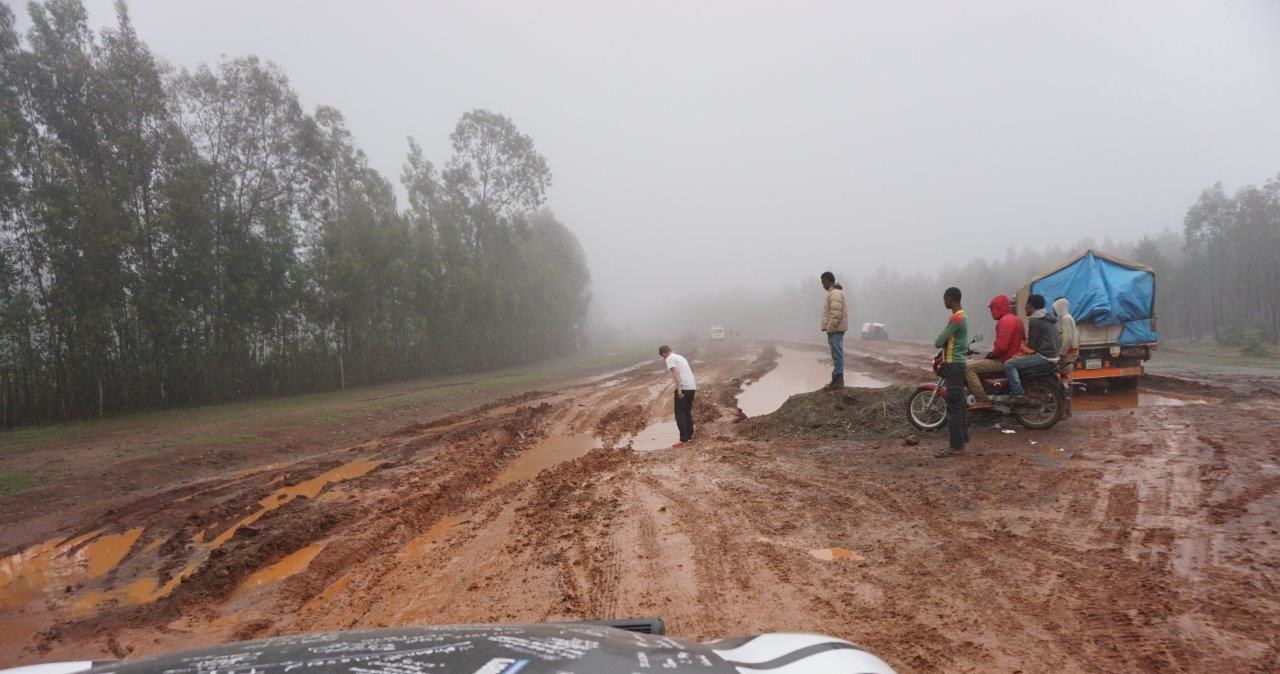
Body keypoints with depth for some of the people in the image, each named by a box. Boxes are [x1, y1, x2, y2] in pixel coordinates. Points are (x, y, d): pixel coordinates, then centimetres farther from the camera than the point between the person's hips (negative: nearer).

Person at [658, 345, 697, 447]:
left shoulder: (670, 359, -5)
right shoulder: (680, 357, 21)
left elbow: (676, 373, -19)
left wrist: (679, 390, -23)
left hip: (683, 388, -8)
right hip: (692, 387, 8)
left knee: (679, 414, -1)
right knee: (688, 413, 18)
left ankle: (683, 440, -3)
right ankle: (689, 437, 24)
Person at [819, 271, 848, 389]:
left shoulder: (835, 293, -15)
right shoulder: (834, 292, 18)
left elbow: (836, 313, -23)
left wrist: (831, 327, -20)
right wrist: (829, 327, 16)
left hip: (835, 330, -10)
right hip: (836, 329, 10)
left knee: (837, 354, -8)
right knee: (837, 354, 13)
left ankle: (838, 380, -7)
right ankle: (837, 379, 19)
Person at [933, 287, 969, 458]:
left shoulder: (955, 318, -17)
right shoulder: (962, 316, 15)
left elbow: (939, 342, -18)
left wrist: (937, 342, 3)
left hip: (953, 365, -10)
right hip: (958, 363, 10)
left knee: (953, 405, -8)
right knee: (957, 404, 14)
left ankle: (956, 445, -6)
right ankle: (961, 438, 21)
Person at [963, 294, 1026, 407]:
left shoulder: (1005, 321, -17)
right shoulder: (1013, 319, 18)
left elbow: (1001, 346, -25)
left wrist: (991, 354, -8)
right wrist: (992, 353, 16)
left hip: (1004, 361, -11)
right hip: (1011, 358, 11)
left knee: (969, 368, -17)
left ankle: (982, 401, -22)